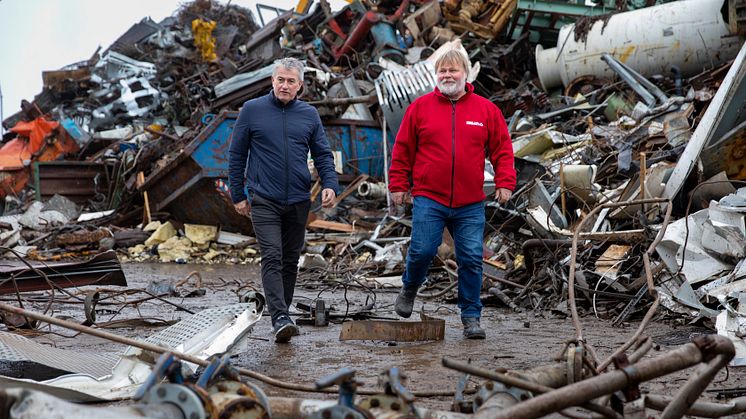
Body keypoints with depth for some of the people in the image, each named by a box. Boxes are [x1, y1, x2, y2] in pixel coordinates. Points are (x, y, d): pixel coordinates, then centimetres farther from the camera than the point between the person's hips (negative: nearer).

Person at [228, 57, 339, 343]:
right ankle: (280, 319, -20)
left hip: (298, 201, 3)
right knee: (272, 258, -14)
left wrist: (330, 185, -7)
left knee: (290, 260, 11)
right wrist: (237, 195, 3)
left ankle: (282, 313, 24)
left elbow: (323, 155, 10)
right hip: (264, 201, -3)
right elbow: (236, 155, 6)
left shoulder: (309, 115, 8)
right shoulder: (252, 110, 1)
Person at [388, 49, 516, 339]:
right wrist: (398, 185, 6)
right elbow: (403, 150, 8)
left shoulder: (486, 109, 7)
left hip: (470, 205, 1)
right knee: (422, 250, -7)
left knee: (471, 259, 0)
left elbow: (502, 149, 10)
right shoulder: (420, 107, 5)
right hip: (428, 199, -1)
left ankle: (471, 318, 12)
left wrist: (504, 183, 0)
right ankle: (409, 289, 25)